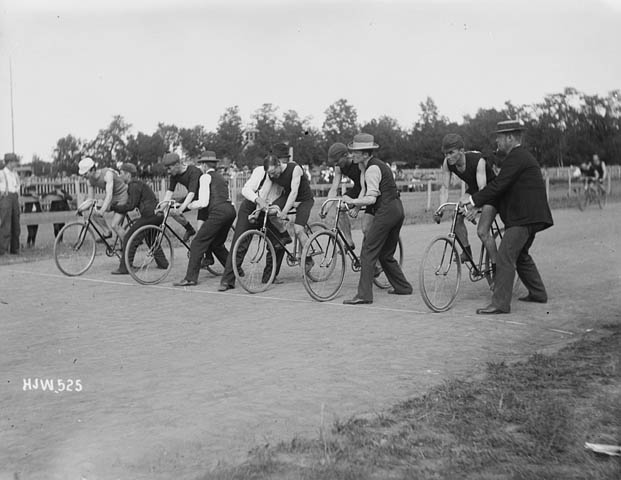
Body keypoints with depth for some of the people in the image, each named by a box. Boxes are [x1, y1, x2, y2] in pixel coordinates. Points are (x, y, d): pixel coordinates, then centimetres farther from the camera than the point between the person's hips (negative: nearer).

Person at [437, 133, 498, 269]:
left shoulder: (477, 161, -34)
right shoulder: (447, 163, -18)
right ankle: (467, 252, 0)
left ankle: (496, 268, -5)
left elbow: (483, 188, -41)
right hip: (472, 189, 6)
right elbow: (444, 187, -17)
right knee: (457, 217, -16)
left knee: (482, 232, -16)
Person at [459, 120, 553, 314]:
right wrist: (478, 204, 16)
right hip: (527, 216, 11)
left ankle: (500, 303, -13)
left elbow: (498, 185, -22)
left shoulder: (516, 157, -14)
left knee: (505, 256, -13)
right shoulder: (521, 156, 20)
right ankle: (538, 293, 32)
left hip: (524, 217, -11)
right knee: (521, 255, 21)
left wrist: (473, 199, -17)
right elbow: (502, 185, 21)